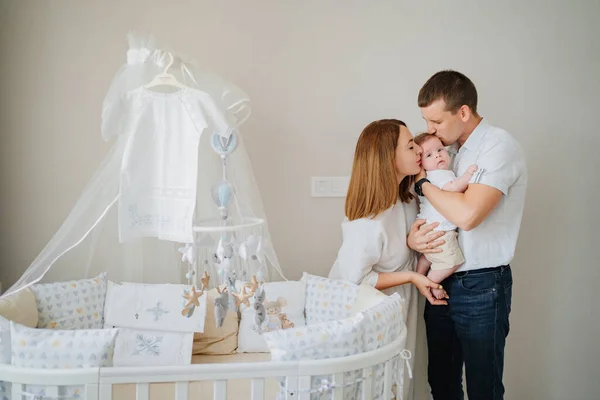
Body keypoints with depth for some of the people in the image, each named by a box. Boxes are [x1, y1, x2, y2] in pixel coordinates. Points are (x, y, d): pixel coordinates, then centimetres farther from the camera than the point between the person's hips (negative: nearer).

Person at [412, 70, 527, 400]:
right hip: (441, 281, 7)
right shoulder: (449, 147, 9)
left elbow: (467, 214, -27)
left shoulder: (499, 147, -14)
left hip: (481, 286, -7)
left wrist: (422, 182, -12)